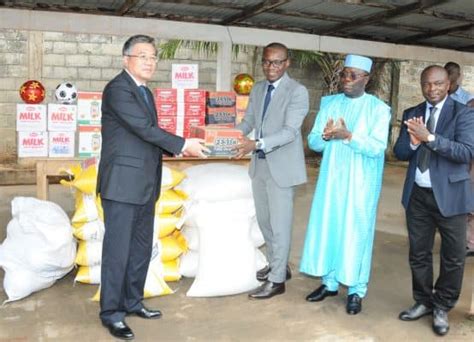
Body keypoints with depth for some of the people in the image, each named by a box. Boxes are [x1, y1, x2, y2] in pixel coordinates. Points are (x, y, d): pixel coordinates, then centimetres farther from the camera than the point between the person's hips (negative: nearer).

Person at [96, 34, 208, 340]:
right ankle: (111, 312, 13)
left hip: (144, 185, 9)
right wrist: (183, 144, -16)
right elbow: (144, 128, -20)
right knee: (118, 249, 0)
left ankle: (132, 301, 30)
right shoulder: (117, 89, -13)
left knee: (142, 247, 15)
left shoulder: (145, 91, 16)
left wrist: (178, 146, 2)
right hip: (122, 184, -9)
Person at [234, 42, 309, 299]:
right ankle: (277, 265, 37)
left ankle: (277, 279, 13)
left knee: (280, 224, 1)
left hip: (281, 167, -7)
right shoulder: (257, 89, 10)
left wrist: (256, 144, -31)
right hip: (259, 165, 7)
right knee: (264, 220, 18)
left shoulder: (297, 91, -12)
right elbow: (248, 121, 12)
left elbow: (290, 131, -20)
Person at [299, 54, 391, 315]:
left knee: (356, 232, 2)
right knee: (326, 227, 9)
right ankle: (329, 282, 24)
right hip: (331, 179, 4)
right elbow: (313, 141, 3)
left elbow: (377, 147, -14)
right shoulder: (329, 103, 6)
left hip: (360, 183, -4)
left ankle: (356, 290, 15)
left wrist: (348, 136, -24)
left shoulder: (378, 108, -5)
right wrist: (326, 136, -18)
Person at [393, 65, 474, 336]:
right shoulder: (411, 114, 6)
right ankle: (423, 302, 32)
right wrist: (413, 141, -20)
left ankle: (442, 307, 26)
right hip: (417, 195, 4)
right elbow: (399, 153, 2)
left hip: (450, 195, -3)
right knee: (419, 253, 14)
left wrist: (429, 137, -27)